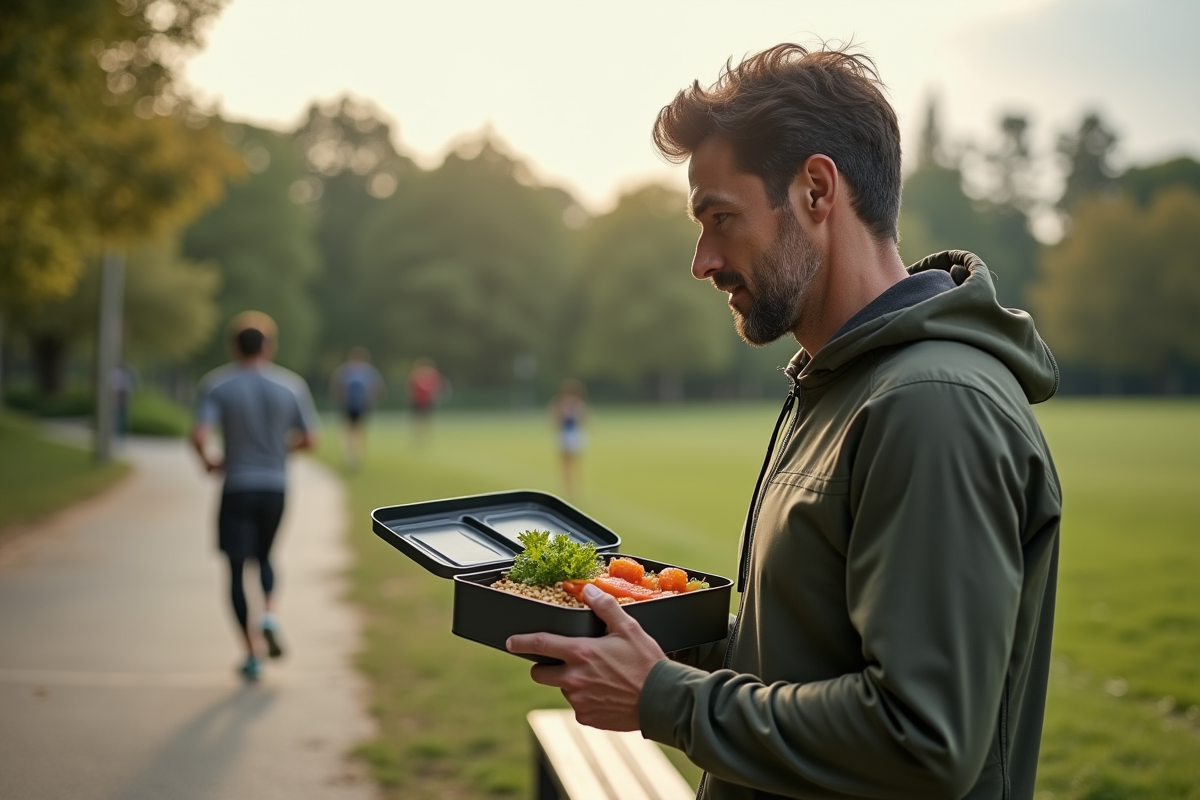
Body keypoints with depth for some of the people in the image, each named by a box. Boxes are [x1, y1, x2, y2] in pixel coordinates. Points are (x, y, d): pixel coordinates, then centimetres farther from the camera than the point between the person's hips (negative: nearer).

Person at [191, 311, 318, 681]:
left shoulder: (216, 384, -5)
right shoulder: (291, 384, 0)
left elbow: (199, 436, -16)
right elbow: (309, 439, 2)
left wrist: (209, 461, 3)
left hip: (237, 487, -2)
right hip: (275, 487, 2)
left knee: (236, 569, 7)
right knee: (263, 555, 23)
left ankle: (250, 654, 6)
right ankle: (270, 614, -4)